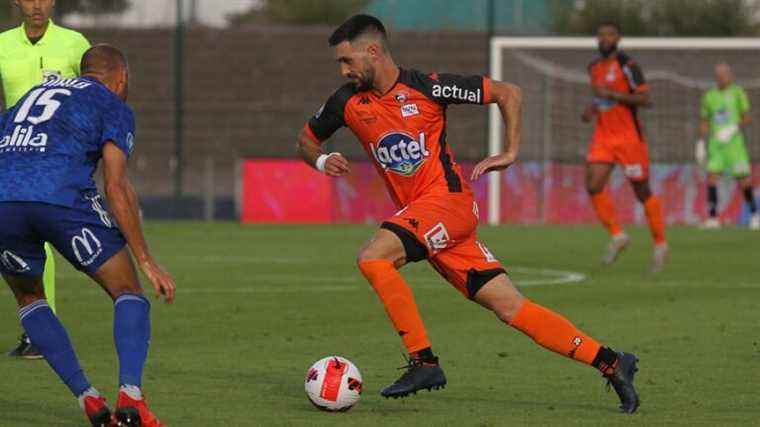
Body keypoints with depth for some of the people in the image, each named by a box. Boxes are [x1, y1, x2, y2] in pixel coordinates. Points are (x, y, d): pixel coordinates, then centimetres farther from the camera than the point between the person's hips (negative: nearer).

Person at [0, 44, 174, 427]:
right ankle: (130, 396, -10)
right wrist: (147, 262, 4)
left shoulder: (32, 95, 34)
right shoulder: (114, 106, 16)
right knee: (128, 293, 12)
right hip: (63, 197, -4)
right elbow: (115, 187, 4)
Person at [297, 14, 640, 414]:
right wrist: (321, 160, 1)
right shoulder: (348, 101, 7)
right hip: (416, 213, 6)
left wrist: (510, 153, -4)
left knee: (372, 257, -25)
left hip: (448, 200, -6)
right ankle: (610, 362, 2)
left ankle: (424, 362, -18)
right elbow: (306, 139, 22)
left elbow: (508, 93, -1)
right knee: (511, 308, -1)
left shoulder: (426, 87, -8)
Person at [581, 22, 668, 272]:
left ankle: (660, 244, 16)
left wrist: (612, 94, -22)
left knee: (642, 192, 2)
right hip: (603, 136, 6)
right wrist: (592, 108, 7)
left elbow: (644, 99, -16)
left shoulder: (627, 65, -11)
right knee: (593, 187, -11)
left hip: (629, 137, -6)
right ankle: (617, 236, 3)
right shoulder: (595, 68, 12)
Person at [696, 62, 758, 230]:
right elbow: (704, 122, 19)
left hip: (733, 141, -3)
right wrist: (701, 143, 13)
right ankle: (712, 217, -10)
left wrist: (734, 128, -17)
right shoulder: (709, 96, 12)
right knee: (712, 176, -12)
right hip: (715, 142, 3)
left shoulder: (737, 93, 2)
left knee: (743, 178, -2)